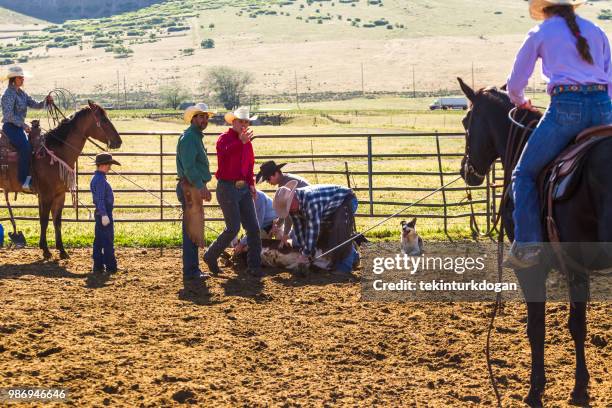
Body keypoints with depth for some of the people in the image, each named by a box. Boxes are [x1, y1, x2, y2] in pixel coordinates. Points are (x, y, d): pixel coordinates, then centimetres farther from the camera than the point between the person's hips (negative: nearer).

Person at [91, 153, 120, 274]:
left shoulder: (96, 178, 14)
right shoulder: (100, 180, -18)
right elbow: (100, 199, -23)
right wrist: (104, 215, -25)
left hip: (100, 213, 10)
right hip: (105, 213, -10)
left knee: (98, 241, 11)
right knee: (108, 241, -4)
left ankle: (98, 266, 14)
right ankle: (111, 267, 0)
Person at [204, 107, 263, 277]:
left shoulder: (247, 142, 15)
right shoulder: (225, 138, -7)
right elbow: (223, 153, -31)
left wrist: (251, 184, 11)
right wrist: (241, 142, -40)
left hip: (244, 189, 7)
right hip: (227, 188, -7)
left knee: (253, 227, 0)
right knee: (233, 228, -10)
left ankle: (254, 266, 6)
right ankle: (211, 256, 10)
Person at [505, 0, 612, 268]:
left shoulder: (540, 34, 11)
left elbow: (515, 84, 16)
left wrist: (521, 103, 36)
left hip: (566, 108, -4)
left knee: (524, 174, 6)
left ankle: (527, 245, -7)